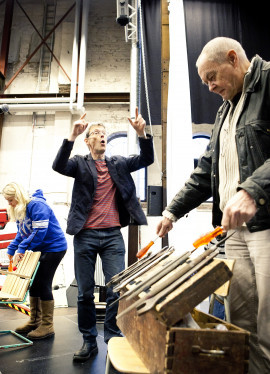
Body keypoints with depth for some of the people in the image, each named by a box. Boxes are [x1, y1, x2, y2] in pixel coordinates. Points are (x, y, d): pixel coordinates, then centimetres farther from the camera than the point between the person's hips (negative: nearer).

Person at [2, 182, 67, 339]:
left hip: (54, 248, -9)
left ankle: (47, 326, 6)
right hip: (40, 250, 9)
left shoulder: (37, 205, -21)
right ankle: (34, 321, 25)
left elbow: (39, 232, -26)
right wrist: (11, 250, 3)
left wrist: (22, 248, -23)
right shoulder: (20, 210, 10)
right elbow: (21, 234, 13)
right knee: (33, 283, 11)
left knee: (43, 284, -6)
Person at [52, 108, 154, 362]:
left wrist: (141, 133, -11)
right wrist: (72, 135, -23)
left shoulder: (119, 163, 13)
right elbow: (59, 166, -13)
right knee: (85, 292, 8)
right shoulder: (80, 163, 7)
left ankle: (113, 340, 16)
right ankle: (89, 341, 24)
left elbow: (147, 159, 5)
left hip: (113, 236, 1)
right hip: (85, 236, -1)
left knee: (116, 290, 0)